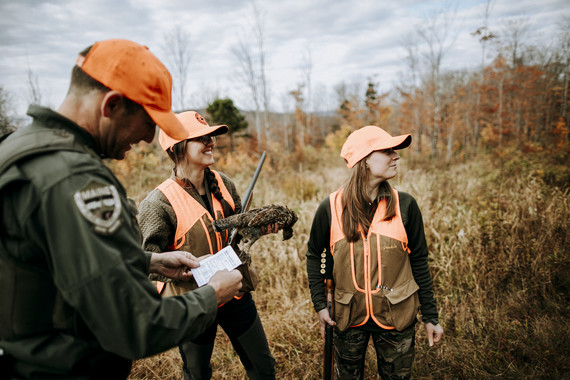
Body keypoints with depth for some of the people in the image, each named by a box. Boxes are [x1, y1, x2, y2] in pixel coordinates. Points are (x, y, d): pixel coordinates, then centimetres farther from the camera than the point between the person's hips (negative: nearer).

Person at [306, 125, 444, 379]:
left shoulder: (404, 205, -10)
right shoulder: (331, 208, -12)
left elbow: (419, 262, -2)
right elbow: (314, 255, 2)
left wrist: (430, 316, 2)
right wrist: (319, 304, -1)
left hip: (396, 316, 1)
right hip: (349, 315, 0)